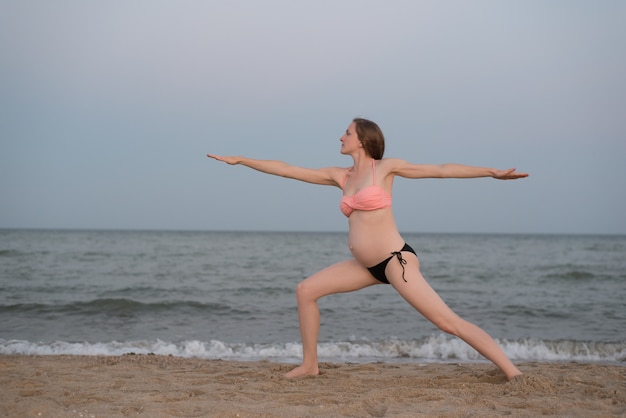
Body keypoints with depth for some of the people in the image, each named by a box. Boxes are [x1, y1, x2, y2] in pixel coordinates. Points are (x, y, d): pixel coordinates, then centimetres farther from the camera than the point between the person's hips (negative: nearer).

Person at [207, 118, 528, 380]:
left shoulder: (385, 167, -3)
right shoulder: (340, 176, 12)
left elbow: (442, 170, -4)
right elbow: (287, 170, 15)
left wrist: (491, 172, -12)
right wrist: (240, 160, 17)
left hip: (396, 260, -7)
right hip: (367, 266, 7)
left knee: (449, 322, -16)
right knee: (305, 291, 6)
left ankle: (512, 371, -14)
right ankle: (309, 365, 16)